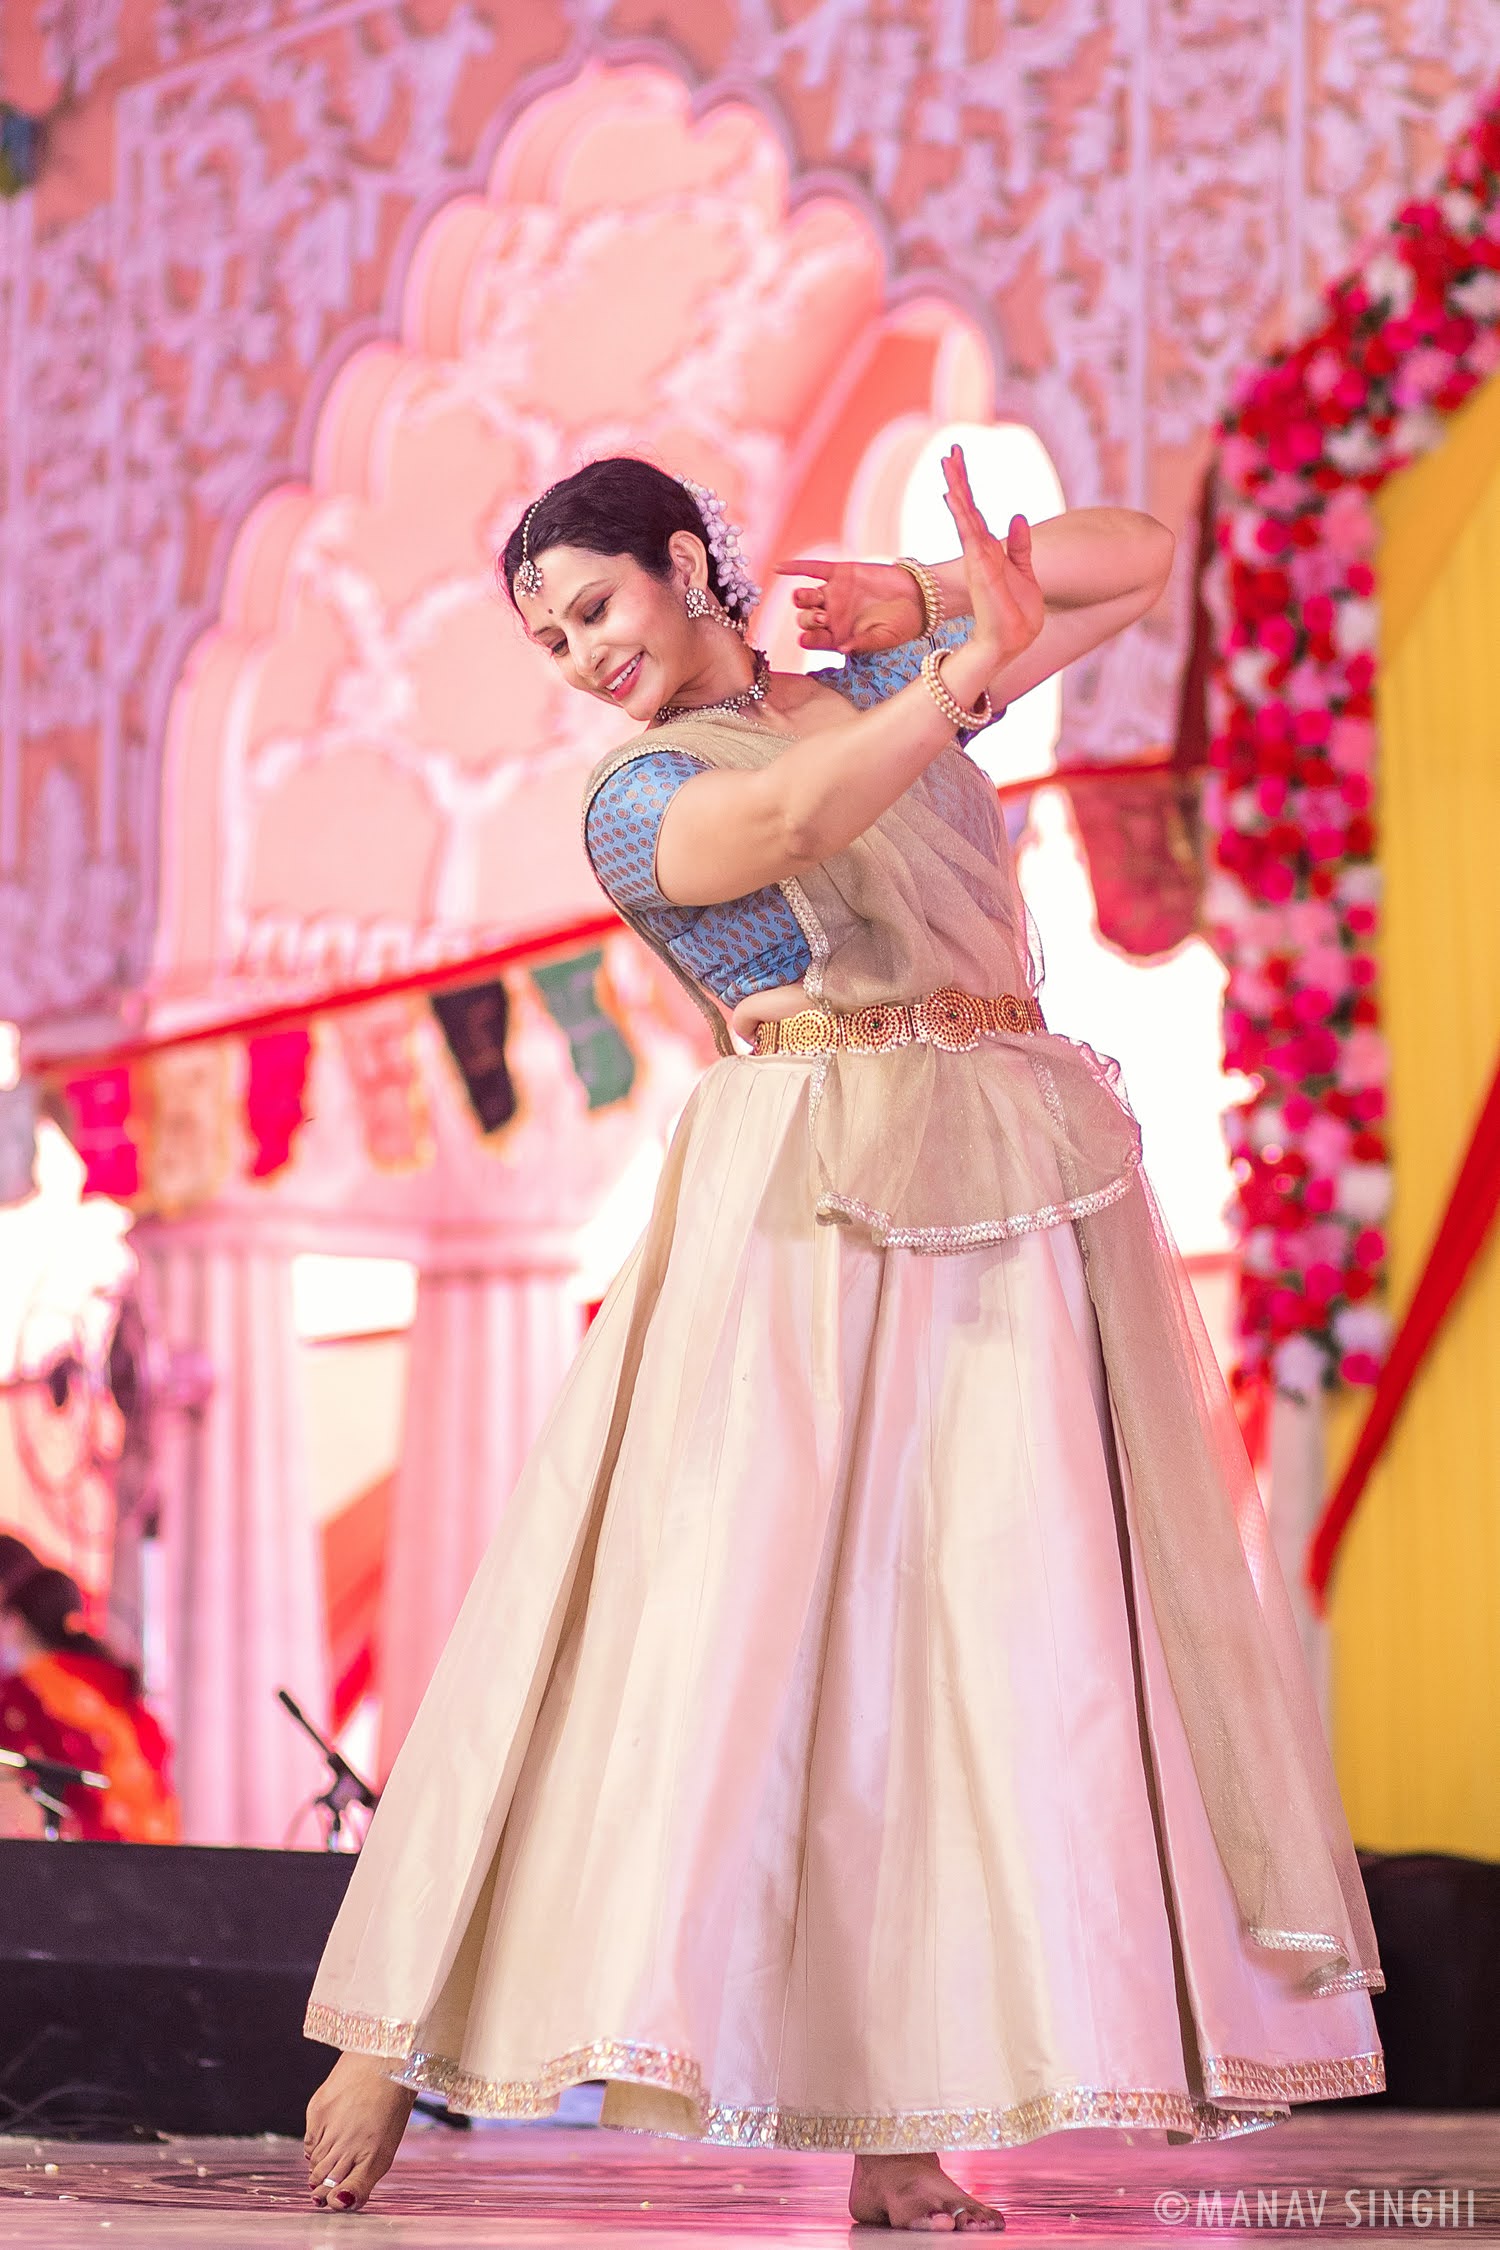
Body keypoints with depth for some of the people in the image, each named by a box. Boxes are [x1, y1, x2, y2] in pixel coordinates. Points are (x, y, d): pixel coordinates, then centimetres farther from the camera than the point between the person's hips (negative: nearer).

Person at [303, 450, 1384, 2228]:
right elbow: (791, 821, -19)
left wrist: (928, 600, 7)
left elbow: (1140, 558, 20)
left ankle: (897, 2129, -4)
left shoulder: (877, 683, 19)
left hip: (1017, 1212, 4)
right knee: (718, 1606, -10)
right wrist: (971, 667, -28)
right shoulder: (637, 800, 5)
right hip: (803, 1213, -4)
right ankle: (399, 2043, -2)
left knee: (985, 1628, -4)